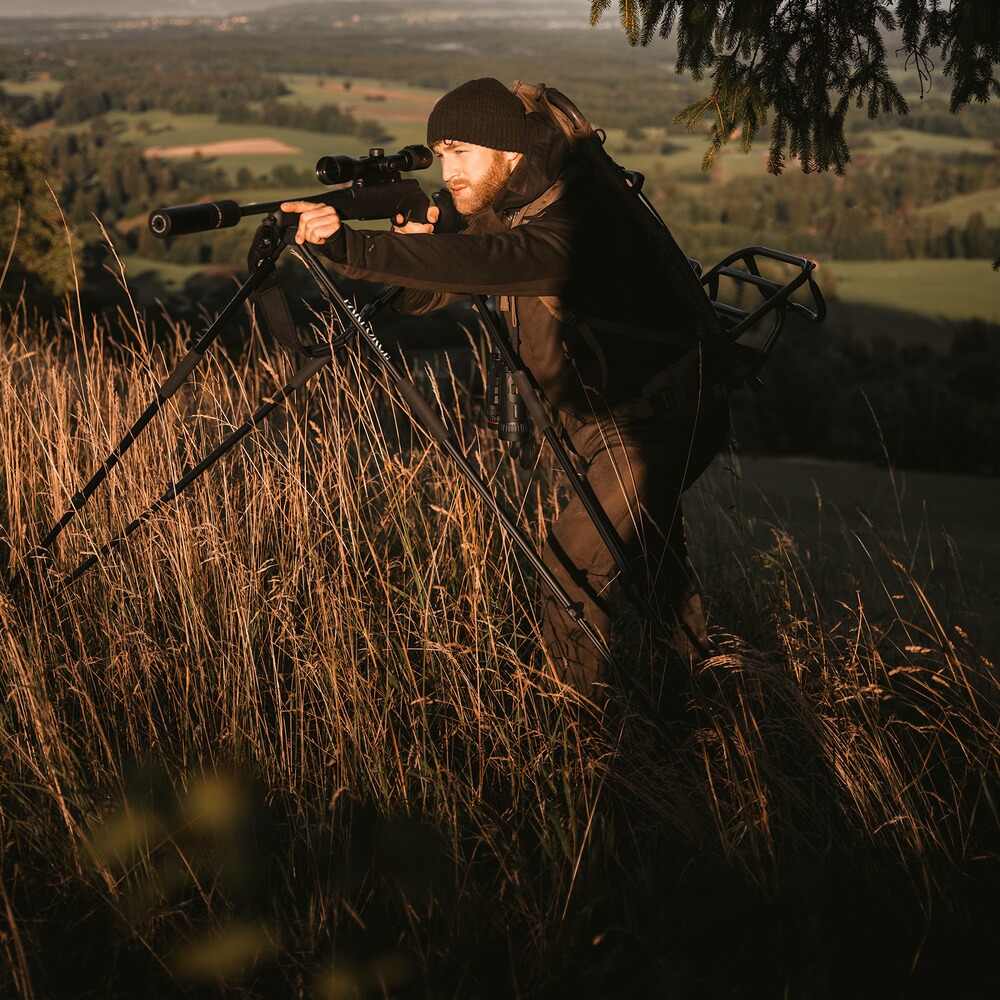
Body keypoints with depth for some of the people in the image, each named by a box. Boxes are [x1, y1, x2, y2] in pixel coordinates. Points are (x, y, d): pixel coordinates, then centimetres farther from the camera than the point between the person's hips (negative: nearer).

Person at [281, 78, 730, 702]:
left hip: (659, 422, -10)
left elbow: (487, 262, -51)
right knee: (650, 552, 27)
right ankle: (700, 679, 48)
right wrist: (413, 246, -29)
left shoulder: (574, 223, -32)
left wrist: (354, 248, -58)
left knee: (571, 575, -15)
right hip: (601, 423, 10)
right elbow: (425, 295, -6)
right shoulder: (504, 209, -3)